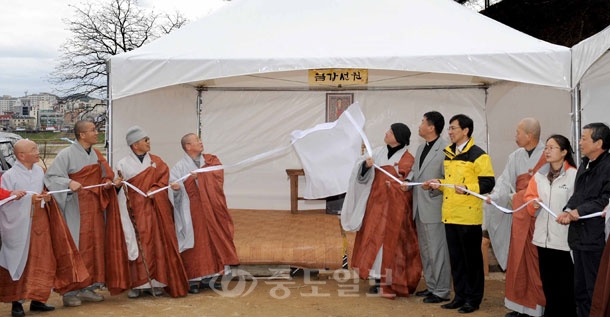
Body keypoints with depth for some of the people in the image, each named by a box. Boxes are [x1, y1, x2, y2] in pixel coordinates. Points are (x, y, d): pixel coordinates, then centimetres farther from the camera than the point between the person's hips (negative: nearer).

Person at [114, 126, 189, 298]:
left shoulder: (156, 161, 13)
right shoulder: (123, 164, 4)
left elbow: (163, 179, 2)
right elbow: (121, 190, 3)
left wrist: (154, 190, -14)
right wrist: (117, 185, -19)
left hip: (155, 209, 2)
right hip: (136, 210, -2)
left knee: (157, 244, 0)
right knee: (136, 244, -5)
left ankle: (155, 282, 8)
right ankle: (137, 283, 3)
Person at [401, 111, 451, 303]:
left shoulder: (445, 149, -14)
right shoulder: (421, 148, 15)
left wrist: (434, 187, -25)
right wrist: (407, 181, -4)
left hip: (434, 207, -9)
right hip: (420, 208, 9)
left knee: (437, 250, -2)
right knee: (425, 250, 16)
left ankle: (442, 291, 8)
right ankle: (432, 286, 28)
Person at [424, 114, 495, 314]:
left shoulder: (478, 155, -9)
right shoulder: (448, 153, 14)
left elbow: (488, 183, -13)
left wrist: (467, 188, -26)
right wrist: (438, 184, 6)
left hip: (469, 215, -7)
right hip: (450, 214, 7)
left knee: (471, 257, 2)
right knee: (455, 257, 12)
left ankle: (473, 298, 13)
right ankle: (460, 295, 22)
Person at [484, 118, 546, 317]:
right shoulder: (515, 157, 9)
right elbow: (505, 181, 1)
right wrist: (494, 196, -16)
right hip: (520, 214, 5)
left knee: (539, 261, -1)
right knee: (518, 260, 8)